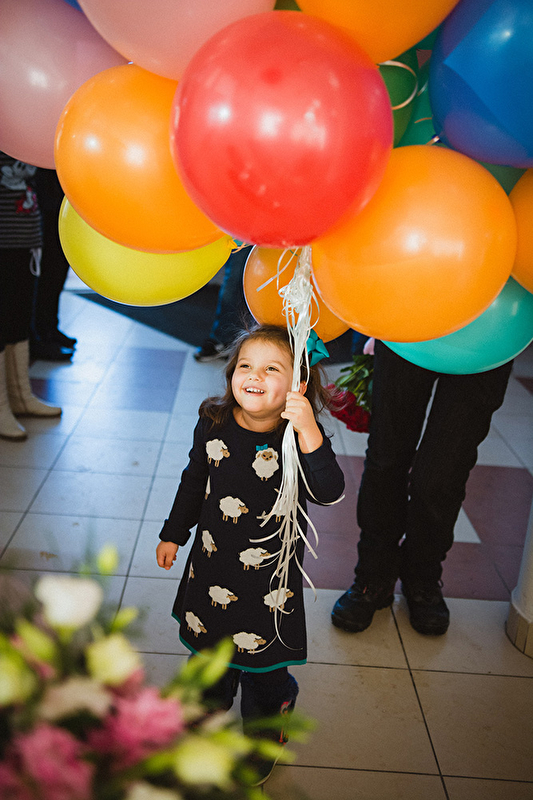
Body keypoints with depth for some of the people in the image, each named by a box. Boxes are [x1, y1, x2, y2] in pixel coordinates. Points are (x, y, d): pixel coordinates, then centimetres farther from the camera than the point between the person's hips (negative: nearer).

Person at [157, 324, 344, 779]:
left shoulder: (301, 437, -22)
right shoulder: (214, 424, -9)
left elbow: (328, 492, -38)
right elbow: (195, 481, 7)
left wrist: (308, 433, -51)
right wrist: (174, 534, 15)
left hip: (269, 578, -4)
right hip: (212, 566, 4)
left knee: (262, 664, 12)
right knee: (208, 648, 23)